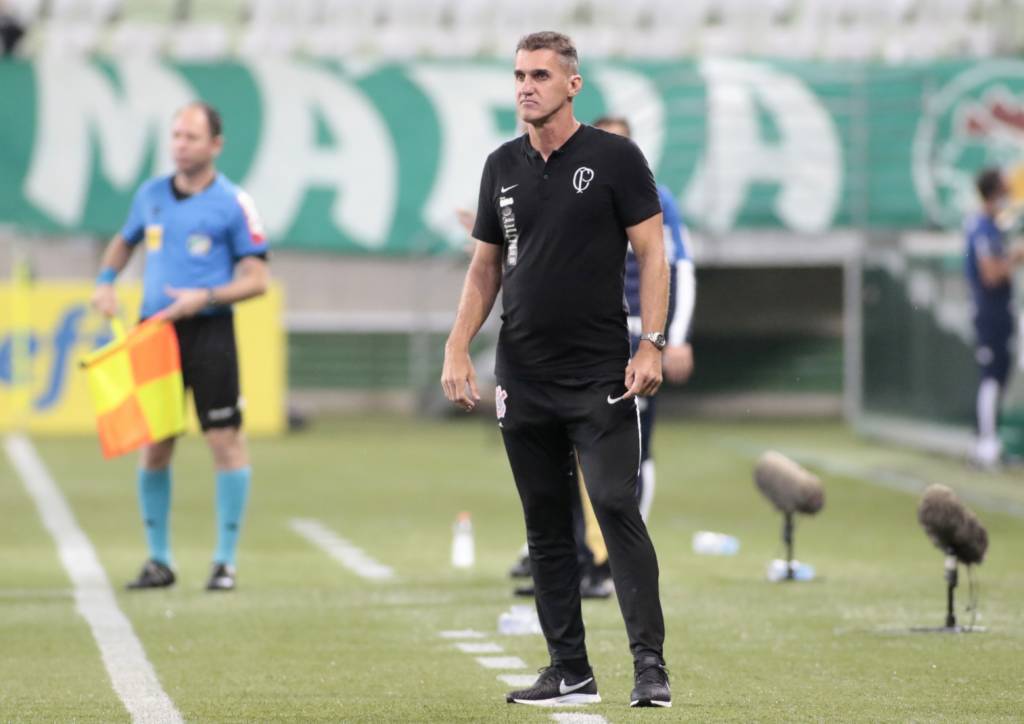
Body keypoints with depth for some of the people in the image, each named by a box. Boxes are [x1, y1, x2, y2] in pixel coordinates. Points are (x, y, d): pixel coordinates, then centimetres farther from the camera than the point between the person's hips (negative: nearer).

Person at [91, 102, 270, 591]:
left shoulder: (232, 203, -3)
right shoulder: (151, 195, 10)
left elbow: (257, 279, -4)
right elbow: (123, 242, 28)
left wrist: (205, 297, -17)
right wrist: (106, 281, 9)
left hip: (209, 331, -4)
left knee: (225, 440, -6)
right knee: (153, 446, 5)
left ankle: (225, 562, 1)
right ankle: (159, 560, 15)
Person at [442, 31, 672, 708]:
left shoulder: (615, 157, -4)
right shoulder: (503, 166, 10)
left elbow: (652, 252, -5)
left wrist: (652, 345, -14)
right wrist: (458, 349, 5)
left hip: (600, 375, -5)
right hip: (522, 380, 5)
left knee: (616, 507, -14)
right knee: (546, 526, 6)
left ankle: (651, 664, -13)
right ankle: (571, 670, 12)